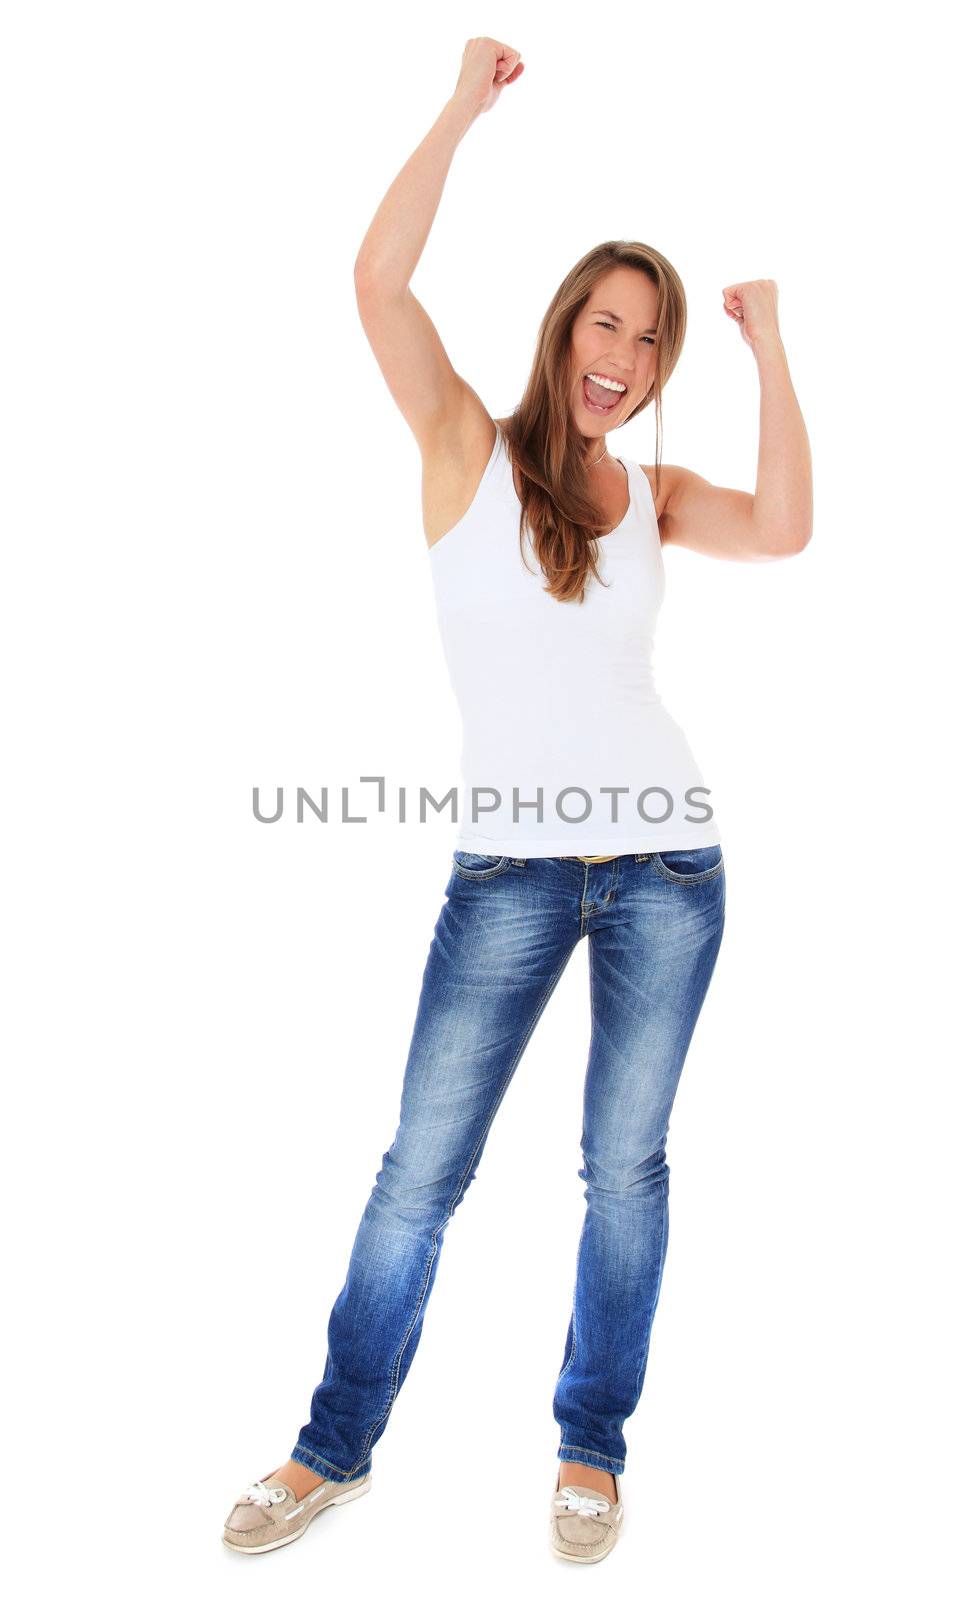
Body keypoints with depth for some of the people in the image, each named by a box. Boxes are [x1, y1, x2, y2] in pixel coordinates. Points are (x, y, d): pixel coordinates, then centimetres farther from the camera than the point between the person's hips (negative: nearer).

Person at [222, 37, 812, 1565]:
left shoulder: (657, 493, 10)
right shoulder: (468, 448, 2)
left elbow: (783, 529, -9)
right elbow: (379, 279, -11)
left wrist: (768, 344, -2)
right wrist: (465, 103, -6)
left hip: (667, 862, 3)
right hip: (512, 866, -3)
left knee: (626, 1162, 10)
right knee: (422, 1168, 3)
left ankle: (592, 1450, 29)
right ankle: (336, 1449, 23)